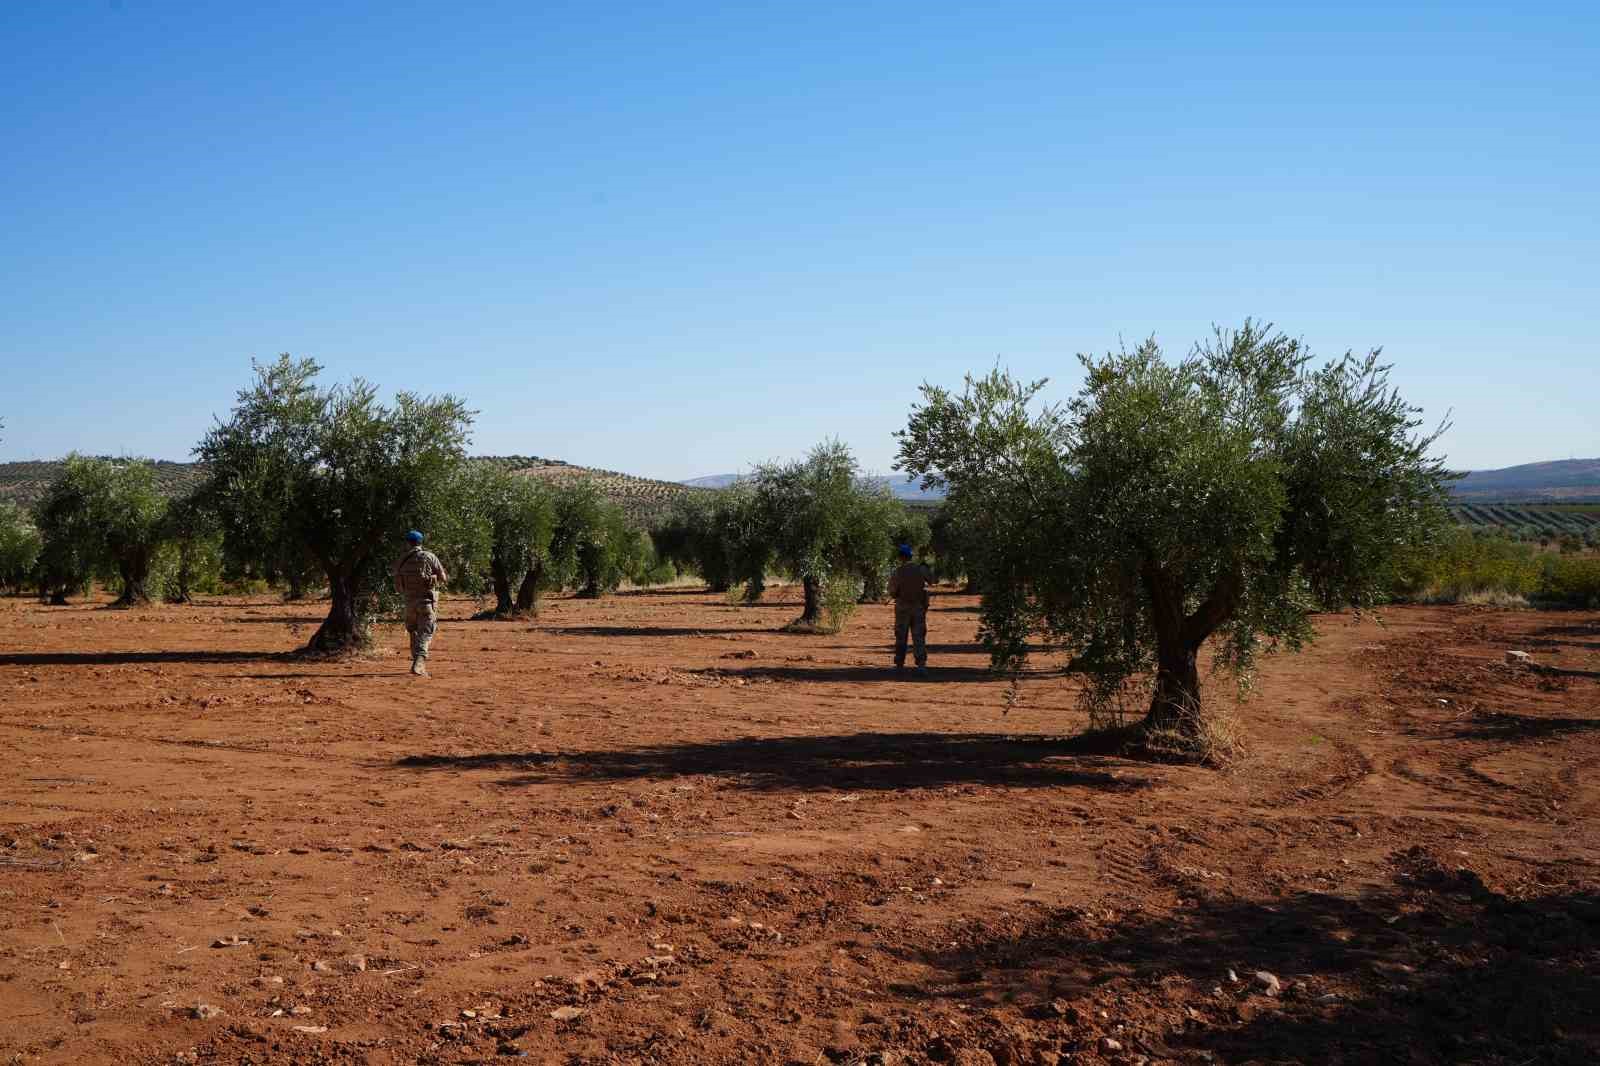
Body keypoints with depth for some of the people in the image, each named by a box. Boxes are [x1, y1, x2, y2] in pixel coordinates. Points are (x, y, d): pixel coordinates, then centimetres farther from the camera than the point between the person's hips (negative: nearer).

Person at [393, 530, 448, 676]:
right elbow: (443, 578, -1)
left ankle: (419, 664, 23)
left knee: (414, 633, 19)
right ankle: (418, 663, -23)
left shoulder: (401, 561, 4)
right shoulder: (429, 557, -4)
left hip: (409, 601, 3)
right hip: (427, 599, -3)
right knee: (425, 633, -6)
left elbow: (398, 586, 5)